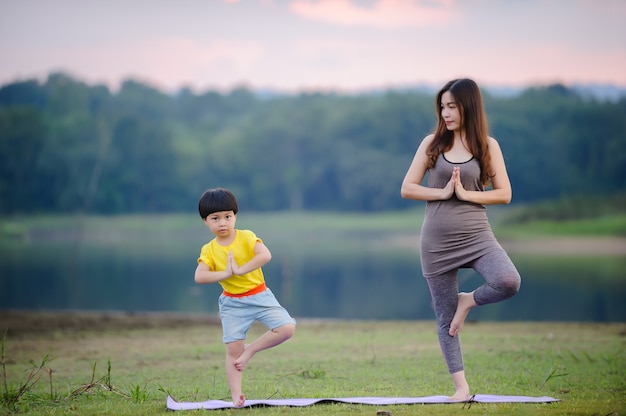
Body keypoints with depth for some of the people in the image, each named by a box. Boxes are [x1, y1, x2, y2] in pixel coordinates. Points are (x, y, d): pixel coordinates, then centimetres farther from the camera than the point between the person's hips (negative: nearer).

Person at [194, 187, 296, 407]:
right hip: (232, 304, 1)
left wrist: (240, 270, -30)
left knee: (287, 328, -18)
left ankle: (251, 350, -1)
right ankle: (236, 396, 5)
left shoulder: (246, 237, -10)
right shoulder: (209, 250, -5)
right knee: (233, 350, -3)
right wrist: (225, 274, -27)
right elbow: (199, 277, -18)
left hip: (259, 296, -1)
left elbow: (265, 255, -27)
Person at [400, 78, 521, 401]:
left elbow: (504, 194, 0)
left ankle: (468, 301, 3)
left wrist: (465, 193, -11)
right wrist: (443, 193, -10)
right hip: (437, 240, 1)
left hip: (475, 234, -1)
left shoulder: (487, 145, 2)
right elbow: (407, 189, 3)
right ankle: (461, 387, 14)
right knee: (445, 317, 3)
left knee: (509, 282, -28)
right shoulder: (432, 143, 4)